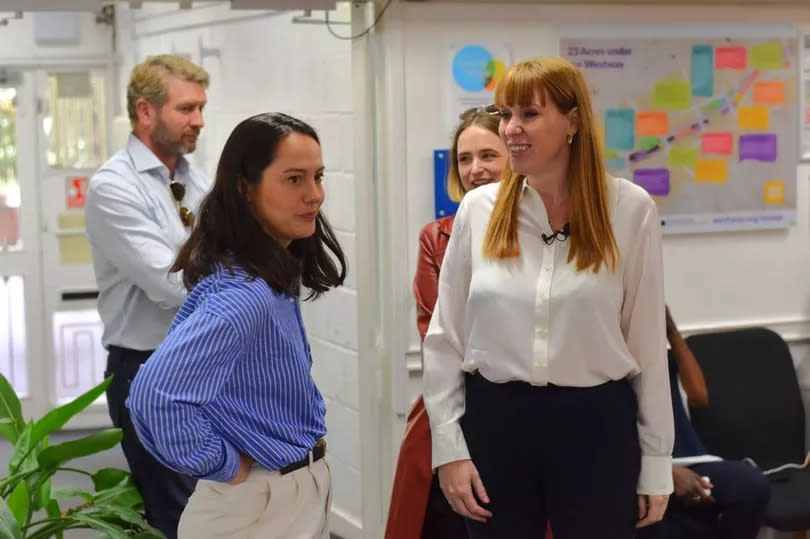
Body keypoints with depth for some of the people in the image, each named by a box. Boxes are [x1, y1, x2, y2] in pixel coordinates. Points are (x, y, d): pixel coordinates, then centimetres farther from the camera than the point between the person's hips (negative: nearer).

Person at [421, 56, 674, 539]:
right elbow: (445, 338, 4)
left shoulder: (630, 208, -5)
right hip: (495, 419, 2)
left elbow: (647, 340, -1)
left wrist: (657, 460, 1)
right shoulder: (478, 209, 0)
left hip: (596, 424, -1)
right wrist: (449, 447, 0)